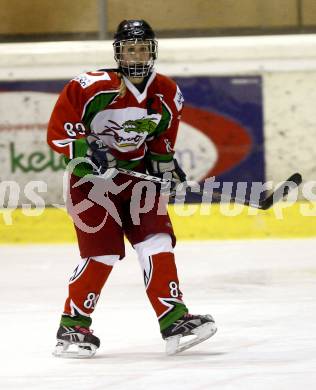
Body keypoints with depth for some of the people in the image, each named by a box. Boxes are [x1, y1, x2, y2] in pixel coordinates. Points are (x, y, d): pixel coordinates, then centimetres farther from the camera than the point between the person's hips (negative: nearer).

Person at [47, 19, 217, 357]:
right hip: (92, 177, -5)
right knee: (102, 252, -11)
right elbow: (57, 130, -17)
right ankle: (72, 327, 1)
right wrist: (88, 148, -27)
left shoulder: (166, 94, -1)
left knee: (156, 243, -4)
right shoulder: (94, 87, -20)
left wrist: (164, 161, 4)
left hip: (136, 173, 5)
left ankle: (174, 321, -1)